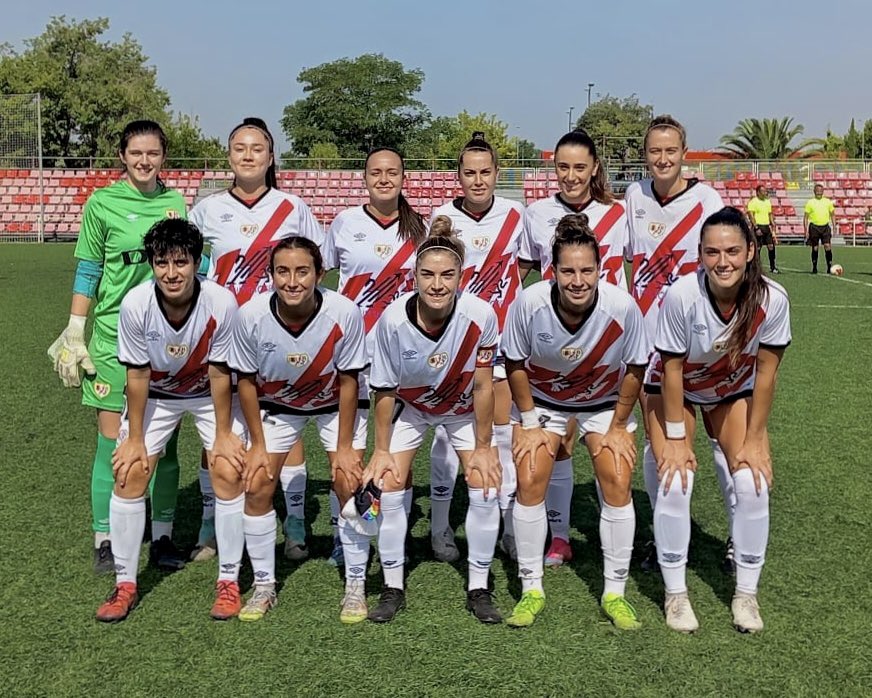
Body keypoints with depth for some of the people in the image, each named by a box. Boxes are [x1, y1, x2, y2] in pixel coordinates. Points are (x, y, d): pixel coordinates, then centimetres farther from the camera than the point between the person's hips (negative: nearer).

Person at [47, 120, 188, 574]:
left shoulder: (175, 203, 9)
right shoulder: (103, 203, 0)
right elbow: (87, 273, 1)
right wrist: (75, 336, -2)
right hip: (114, 336, -3)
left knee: (164, 442, 7)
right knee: (112, 441, 0)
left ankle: (163, 536, 18)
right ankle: (104, 541, 11)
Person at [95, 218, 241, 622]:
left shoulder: (221, 304, -31)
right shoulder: (135, 304, -28)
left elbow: (219, 373, -18)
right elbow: (138, 374, -16)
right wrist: (135, 437, -9)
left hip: (209, 393, -1)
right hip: (155, 395, 1)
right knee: (130, 475, -7)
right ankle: (125, 585, 9)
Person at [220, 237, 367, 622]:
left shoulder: (344, 313, -32)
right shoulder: (251, 315, -28)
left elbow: (347, 381, -18)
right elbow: (247, 380, -12)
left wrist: (343, 447, -13)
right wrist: (257, 444, -7)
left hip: (336, 403, -1)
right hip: (276, 405, 2)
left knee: (351, 483, -10)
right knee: (256, 486, -5)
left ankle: (355, 586, 7)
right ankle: (264, 586, 14)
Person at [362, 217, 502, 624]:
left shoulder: (480, 316, -32)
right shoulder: (393, 320, -31)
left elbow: (483, 386, -19)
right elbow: (384, 390, -16)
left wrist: (483, 447, -11)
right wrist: (381, 450, -10)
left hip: (464, 409, 0)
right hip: (409, 408, 0)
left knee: (486, 487, -9)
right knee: (388, 486, -8)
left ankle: (478, 589, 7)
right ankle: (393, 588, 9)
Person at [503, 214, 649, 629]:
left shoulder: (622, 307, -29)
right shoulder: (529, 303, -29)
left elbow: (635, 369, -12)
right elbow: (515, 365, -11)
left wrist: (618, 427, -7)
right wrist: (529, 424, -8)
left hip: (605, 403, 0)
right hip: (542, 400, 0)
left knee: (618, 483, -12)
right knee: (529, 480, -13)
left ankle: (615, 594, 5)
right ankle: (531, 591, 4)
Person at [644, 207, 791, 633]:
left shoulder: (772, 299, -28)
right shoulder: (682, 295, -34)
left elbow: (765, 371, -16)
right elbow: (672, 368, -23)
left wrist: (753, 439, -12)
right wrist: (676, 438, -18)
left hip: (735, 391, 2)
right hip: (674, 389, -2)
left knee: (754, 482, -12)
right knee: (676, 481, -16)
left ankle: (746, 594, 7)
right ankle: (675, 594, 3)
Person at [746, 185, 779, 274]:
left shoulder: (767, 201, 15)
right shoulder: (753, 202, -7)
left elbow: (770, 215, 20)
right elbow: (751, 216, -13)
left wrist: (773, 225, 10)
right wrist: (756, 228, -19)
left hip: (767, 226, 6)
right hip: (758, 227, -6)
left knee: (771, 246, 2)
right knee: (757, 248, -3)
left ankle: (772, 267, 9)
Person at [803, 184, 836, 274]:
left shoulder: (828, 202, 7)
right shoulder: (810, 202, 1)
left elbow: (832, 215, 14)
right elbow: (805, 217, 2)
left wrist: (834, 227, 5)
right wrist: (805, 231, -4)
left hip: (825, 227, 1)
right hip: (814, 227, -1)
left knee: (827, 246, -10)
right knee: (815, 248, 4)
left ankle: (830, 267, -4)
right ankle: (814, 268, 15)